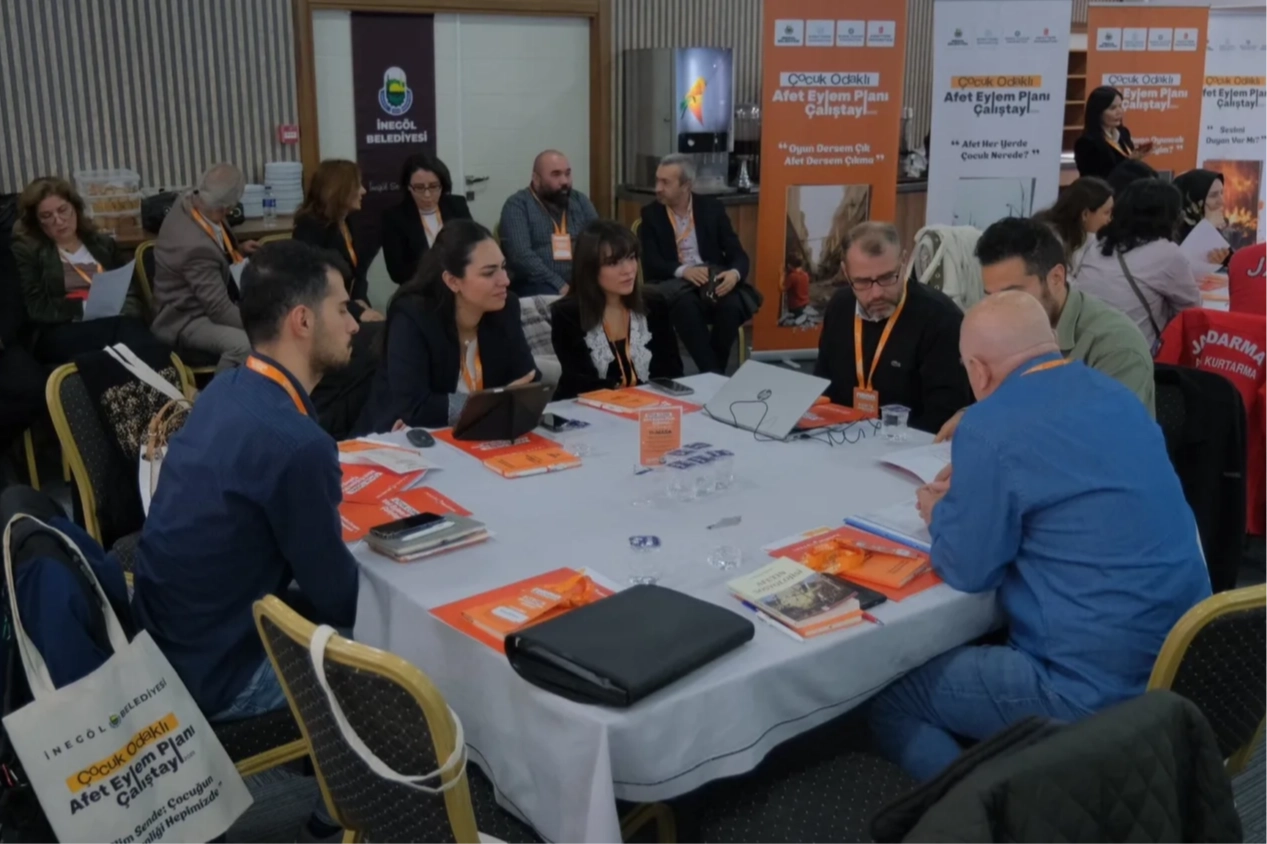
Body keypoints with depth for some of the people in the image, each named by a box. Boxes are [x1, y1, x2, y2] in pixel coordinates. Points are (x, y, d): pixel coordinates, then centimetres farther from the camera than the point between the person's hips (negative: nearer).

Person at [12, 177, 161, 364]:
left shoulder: (103, 244, 25)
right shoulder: (25, 251, 14)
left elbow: (131, 290, 16)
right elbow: (37, 309, 2)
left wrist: (122, 312, -7)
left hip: (113, 323, 3)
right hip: (61, 332, -3)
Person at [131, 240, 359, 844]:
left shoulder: (227, 390, -1)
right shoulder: (294, 442, -31)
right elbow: (336, 594, -16)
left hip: (171, 637, 8)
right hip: (214, 671, -8)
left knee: (364, 605, 19)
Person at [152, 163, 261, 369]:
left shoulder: (188, 202, -8)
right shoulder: (196, 245, -33)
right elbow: (220, 310, -28)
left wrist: (236, 249, 3)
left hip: (211, 302, 10)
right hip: (187, 319, -10)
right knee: (244, 344, -35)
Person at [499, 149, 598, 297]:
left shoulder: (580, 201, 17)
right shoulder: (517, 205, 0)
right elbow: (521, 255, -13)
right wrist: (559, 285, -21)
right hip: (537, 286, -5)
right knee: (552, 299, -37)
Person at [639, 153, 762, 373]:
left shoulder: (712, 208, 6)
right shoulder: (651, 213, 4)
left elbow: (738, 254, 3)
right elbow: (650, 262, -5)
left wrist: (735, 273, -22)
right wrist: (683, 270, -25)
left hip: (713, 279, 2)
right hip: (674, 282, -1)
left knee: (732, 304, -32)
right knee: (685, 304, -36)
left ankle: (715, 370, -15)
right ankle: (711, 372, -29)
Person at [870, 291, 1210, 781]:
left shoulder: (991, 428, -17)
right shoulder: (1116, 396, 8)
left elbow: (966, 570, -9)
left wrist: (938, 513, 9)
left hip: (1097, 686, -9)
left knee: (891, 707, 4)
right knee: (964, 653, 25)